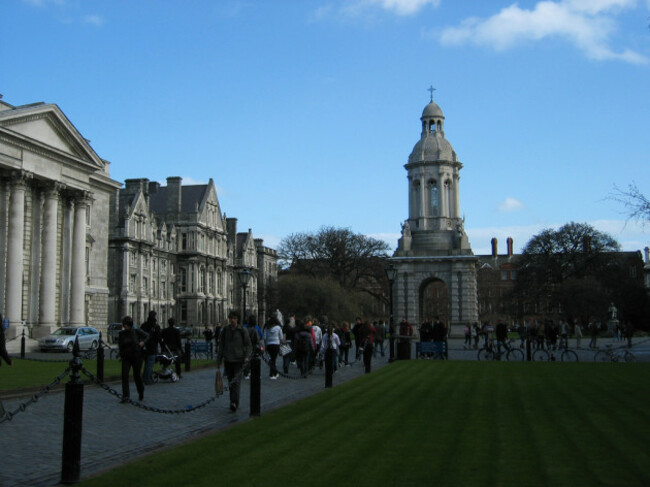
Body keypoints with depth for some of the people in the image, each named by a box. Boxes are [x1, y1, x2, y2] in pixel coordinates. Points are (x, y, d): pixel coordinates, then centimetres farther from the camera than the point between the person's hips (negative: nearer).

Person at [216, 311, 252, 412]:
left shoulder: (242, 331, -1)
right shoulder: (225, 330, 6)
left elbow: (249, 345, 3)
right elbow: (221, 345, 12)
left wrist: (247, 356, -12)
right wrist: (219, 360, 9)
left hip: (238, 360, -4)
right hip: (228, 360, 4)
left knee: (236, 382, -13)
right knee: (230, 382, 9)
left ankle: (234, 403, -20)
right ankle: (234, 403, 19)